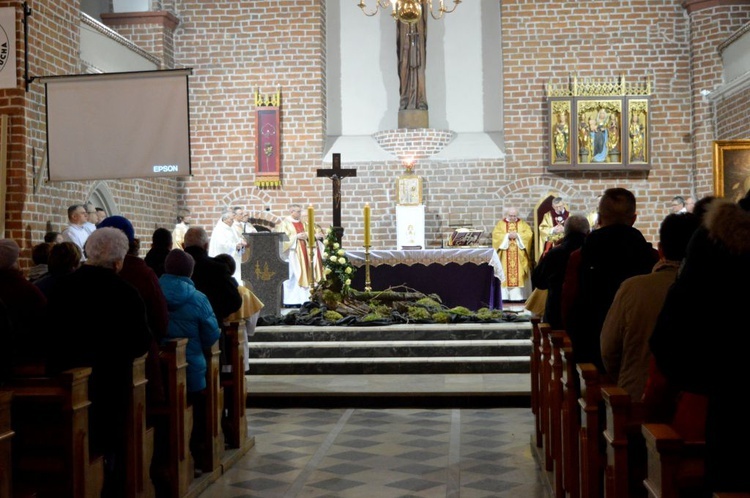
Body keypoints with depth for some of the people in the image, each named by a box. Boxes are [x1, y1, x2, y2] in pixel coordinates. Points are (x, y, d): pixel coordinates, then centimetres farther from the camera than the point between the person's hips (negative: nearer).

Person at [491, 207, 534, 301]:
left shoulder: (523, 224, 11)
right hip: (505, 256, -1)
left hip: (519, 256, 1)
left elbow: (529, 234, -3)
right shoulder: (500, 224, 9)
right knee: (504, 275, -6)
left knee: (520, 274, -4)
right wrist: (507, 236, -16)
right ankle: (504, 296, -6)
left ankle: (520, 296, -3)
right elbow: (496, 235, -5)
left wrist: (517, 235, -15)